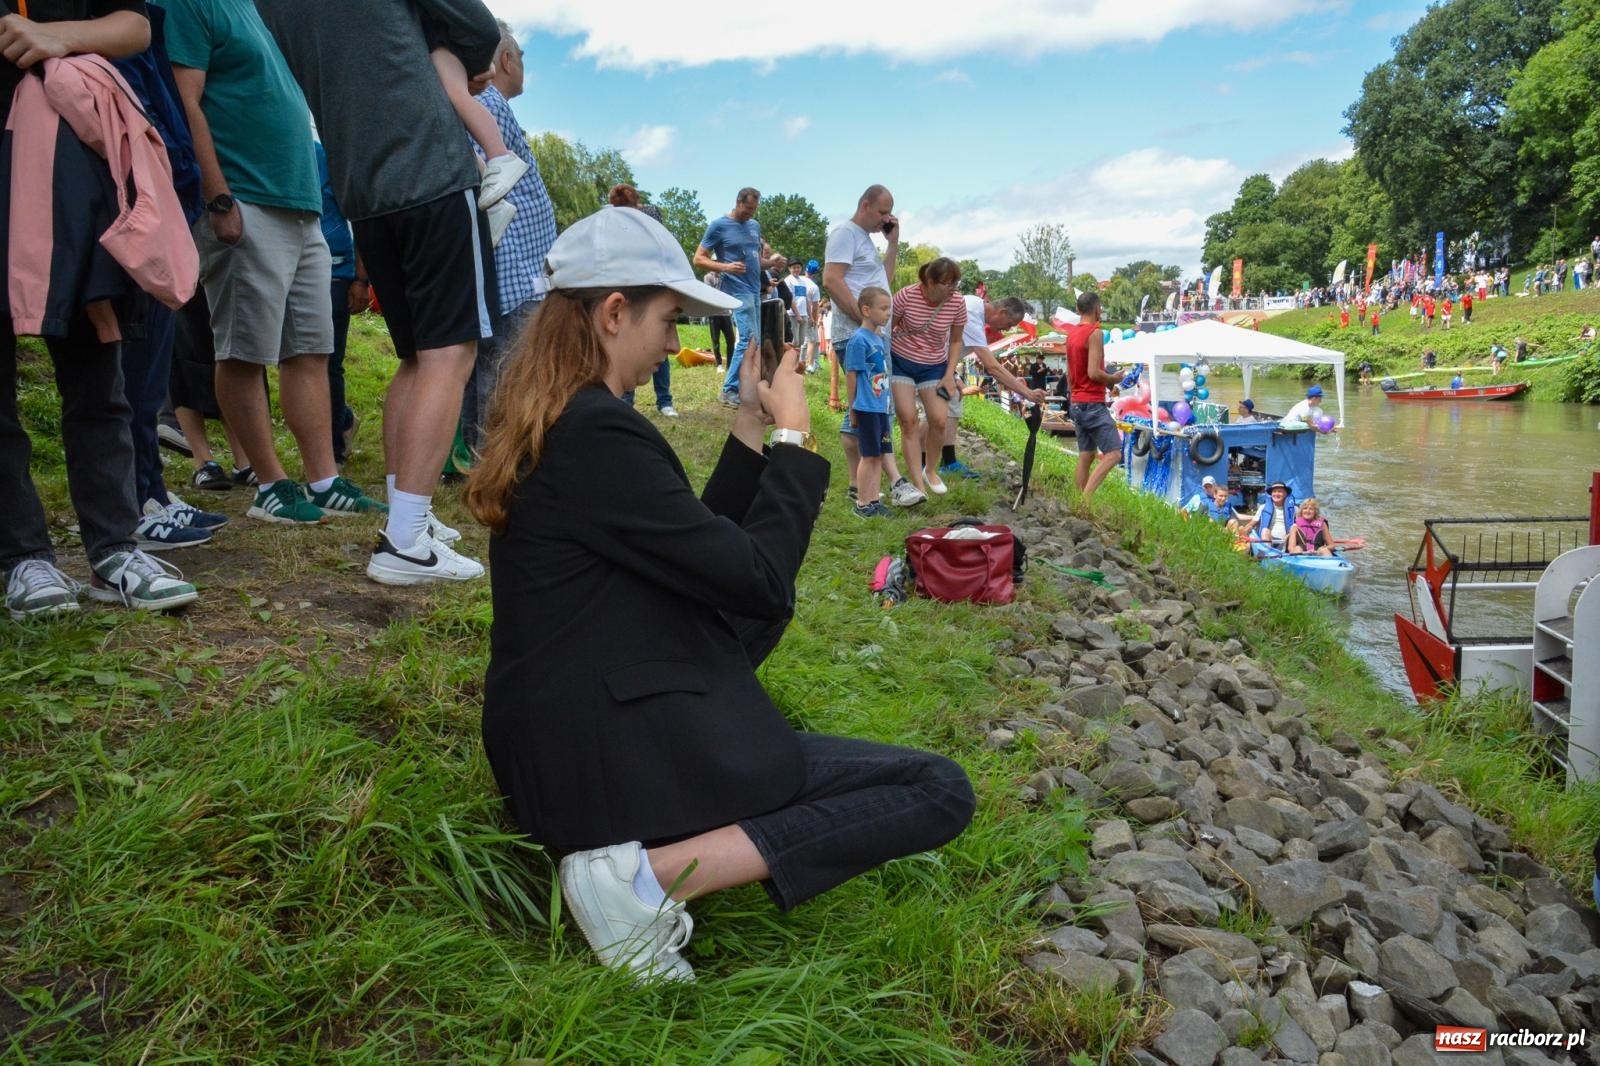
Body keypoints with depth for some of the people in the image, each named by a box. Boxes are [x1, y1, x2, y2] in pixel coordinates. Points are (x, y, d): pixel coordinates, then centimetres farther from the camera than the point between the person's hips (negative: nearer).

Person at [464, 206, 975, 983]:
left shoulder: (548, 422, 8)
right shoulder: (599, 434, -22)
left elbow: (702, 543, 15)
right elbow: (764, 581, -17)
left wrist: (752, 424, 11)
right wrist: (792, 433, -6)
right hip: (612, 757, -10)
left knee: (741, 613, 32)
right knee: (940, 792, -5)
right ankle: (651, 874, -14)